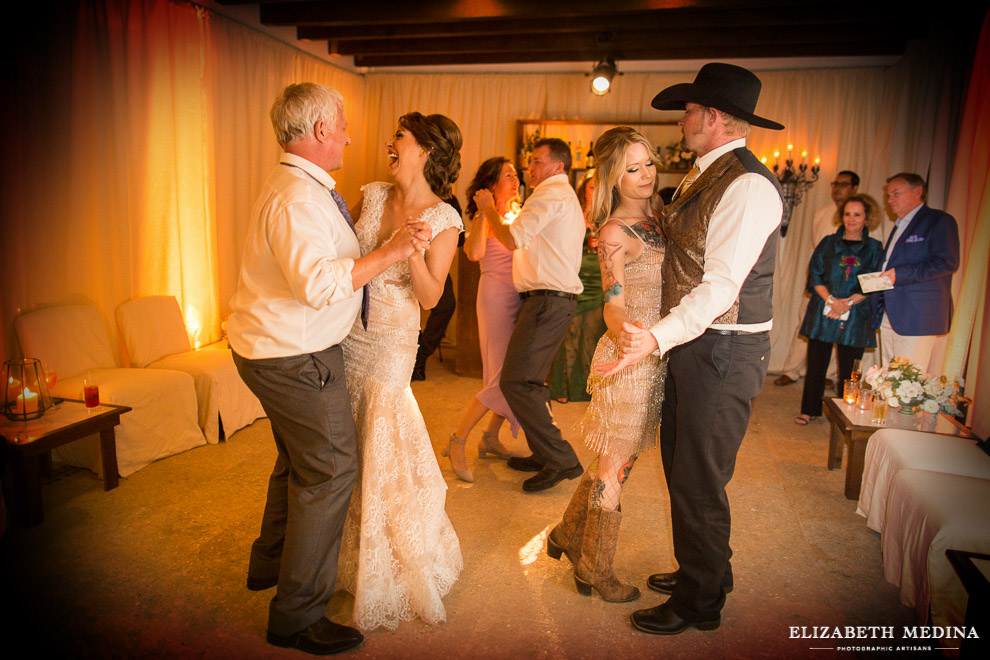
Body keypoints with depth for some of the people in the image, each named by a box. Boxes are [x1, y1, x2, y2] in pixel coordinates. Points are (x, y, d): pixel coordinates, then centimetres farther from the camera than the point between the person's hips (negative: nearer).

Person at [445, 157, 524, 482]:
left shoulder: (517, 213, 15)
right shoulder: (485, 216, -7)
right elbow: (475, 253, -26)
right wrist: (484, 213, -21)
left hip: (519, 297, 8)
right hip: (496, 296, -8)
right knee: (501, 377, -11)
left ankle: (490, 438, 21)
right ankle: (457, 442, 1)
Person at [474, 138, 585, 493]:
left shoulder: (551, 192, -7)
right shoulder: (568, 197, 27)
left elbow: (512, 239, -13)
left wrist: (488, 209, 1)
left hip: (548, 300, -11)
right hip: (558, 298, 11)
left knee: (516, 381, -13)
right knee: (529, 381, 15)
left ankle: (561, 460, -8)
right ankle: (544, 454, 22)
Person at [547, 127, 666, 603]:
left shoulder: (652, 220, 11)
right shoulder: (614, 232, -14)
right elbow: (614, 306, -20)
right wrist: (626, 335, -40)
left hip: (657, 357, 8)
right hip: (629, 362, -8)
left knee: (615, 460, 19)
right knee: (614, 466, 5)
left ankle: (568, 534, 39)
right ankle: (595, 569, 24)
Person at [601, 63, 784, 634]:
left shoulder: (748, 185, -18)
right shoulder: (704, 177, 12)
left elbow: (720, 285, -25)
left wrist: (658, 338, -35)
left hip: (724, 354, -10)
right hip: (691, 346, 10)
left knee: (698, 483, 3)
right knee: (680, 466, 20)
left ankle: (700, 604, 25)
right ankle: (706, 572, 41)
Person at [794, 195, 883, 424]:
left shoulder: (874, 248, 7)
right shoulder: (828, 243, 10)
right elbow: (814, 274, 3)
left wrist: (848, 302, -14)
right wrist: (831, 299, -12)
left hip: (854, 315, -1)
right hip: (822, 311, 1)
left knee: (847, 366, 3)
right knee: (816, 362, 3)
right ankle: (809, 410, 13)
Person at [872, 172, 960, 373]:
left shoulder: (939, 221, -3)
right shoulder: (899, 226, 25)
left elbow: (948, 263, -15)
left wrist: (899, 274, -20)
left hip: (917, 317, -8)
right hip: (888, 315, 8)